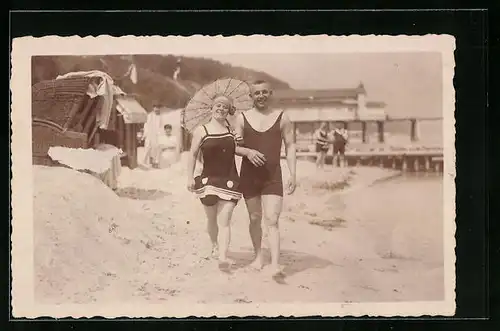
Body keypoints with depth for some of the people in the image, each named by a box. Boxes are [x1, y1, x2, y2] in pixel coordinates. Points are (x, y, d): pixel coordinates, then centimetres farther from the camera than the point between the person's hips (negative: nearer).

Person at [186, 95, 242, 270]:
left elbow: (237, 149, 20)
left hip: (230, 181, 0)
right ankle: (215, 246, 41)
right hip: (208, 180, 0)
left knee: (224, 221, -10)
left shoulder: (232, 130, 7)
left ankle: (223, 256, -20)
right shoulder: (201, 130, 0)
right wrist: (190, 177, -6)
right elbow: (193, 155, 1)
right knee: (212, 220, 15)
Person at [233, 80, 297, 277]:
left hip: (273, 176, -2)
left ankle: (275, 264, -17)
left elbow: (290, 146, 3)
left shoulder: (281, 117, 3)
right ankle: (258, 256, 29)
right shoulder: (242, 118, 5)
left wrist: (292, 175, -4)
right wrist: (248, 152, -18)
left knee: (272, 220, -12)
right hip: (249, 176, 2)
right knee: (255, 219, 12)